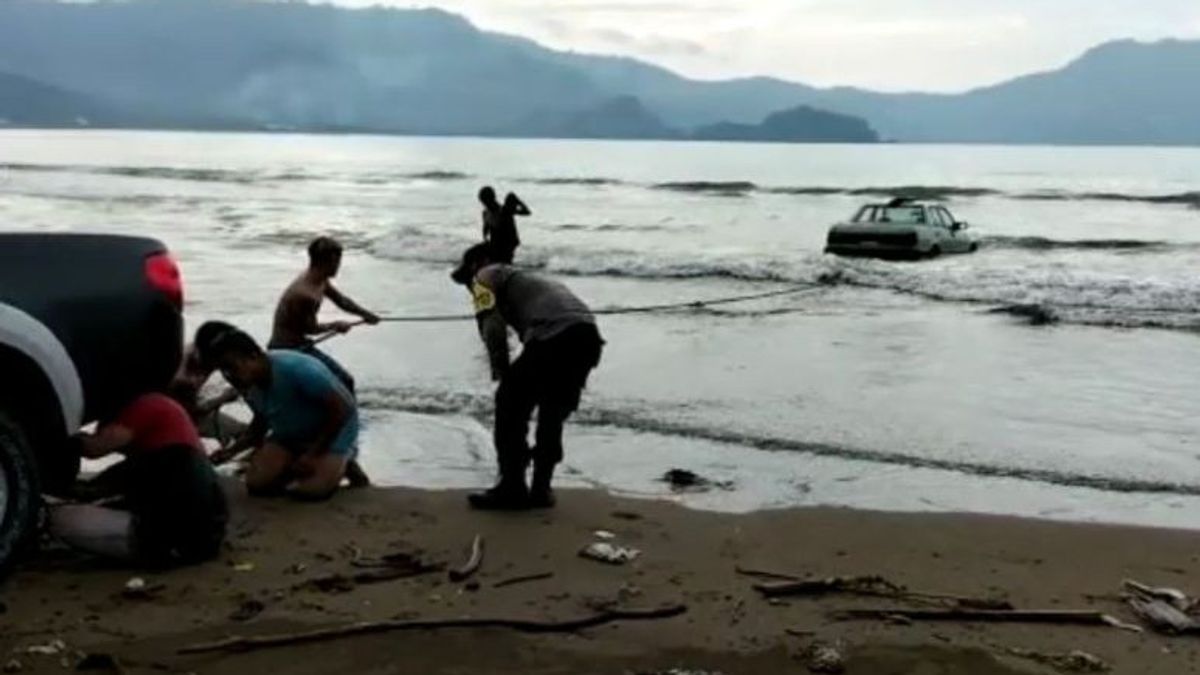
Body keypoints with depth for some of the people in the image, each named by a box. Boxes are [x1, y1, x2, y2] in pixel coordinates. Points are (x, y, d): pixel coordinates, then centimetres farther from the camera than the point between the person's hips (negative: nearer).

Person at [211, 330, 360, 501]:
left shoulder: (296, 369, -33)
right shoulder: (249, 386, -9)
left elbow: (342, 409, -27)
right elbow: (261, 422, 11)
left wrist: (313, 454, -22)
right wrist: (232, 450, -6)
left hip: (334, 431, -6)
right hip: (290, 435, 6)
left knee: (311, 488, -27)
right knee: (256, 483, -13)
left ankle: (342, 460, 4)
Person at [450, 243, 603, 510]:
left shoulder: (486, 276, 16)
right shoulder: (527, 277, 39)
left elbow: (492, 326, -1)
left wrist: (501, 375, 5)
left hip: (554, 336, -8)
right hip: (589, 335, 8)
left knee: (510, 406, 8)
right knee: (553, 413, 23)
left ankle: (512, 488, 10)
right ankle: (541, 489, 26)